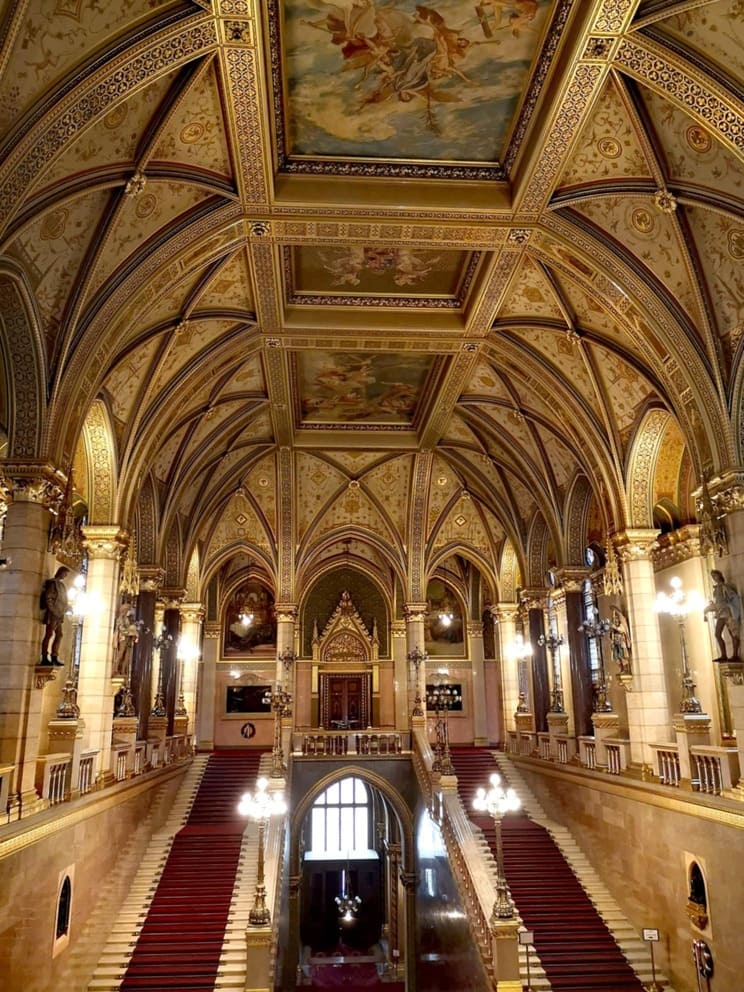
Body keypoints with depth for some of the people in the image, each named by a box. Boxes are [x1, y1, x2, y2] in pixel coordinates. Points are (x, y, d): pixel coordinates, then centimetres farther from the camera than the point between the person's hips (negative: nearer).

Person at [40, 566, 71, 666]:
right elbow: (48, 598, -14)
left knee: (59, 635, 6)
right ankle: (44, 658, -8)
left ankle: (54, 658, 8)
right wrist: (53, 611, -17)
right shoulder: (53, 583, -6)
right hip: (52, 614, -9)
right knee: (49, 634, -9)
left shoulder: (61, 585, 19)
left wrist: (62, 612, 11)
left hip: (58, 615, 9)